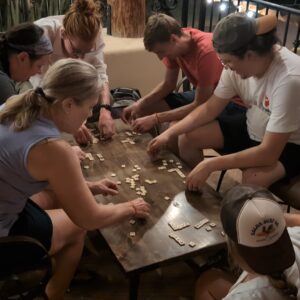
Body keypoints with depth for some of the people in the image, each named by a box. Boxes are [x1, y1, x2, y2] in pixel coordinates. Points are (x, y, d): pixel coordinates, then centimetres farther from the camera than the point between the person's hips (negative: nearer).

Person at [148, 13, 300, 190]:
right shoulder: (239, 62, -15)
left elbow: (269, 153, -34)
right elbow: (210, 109, -4)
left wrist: (210, 165, -35)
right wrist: (169, 133, -13)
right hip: (253, 130, 6)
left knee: (253, 179, -35)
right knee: (187, 137, -5)